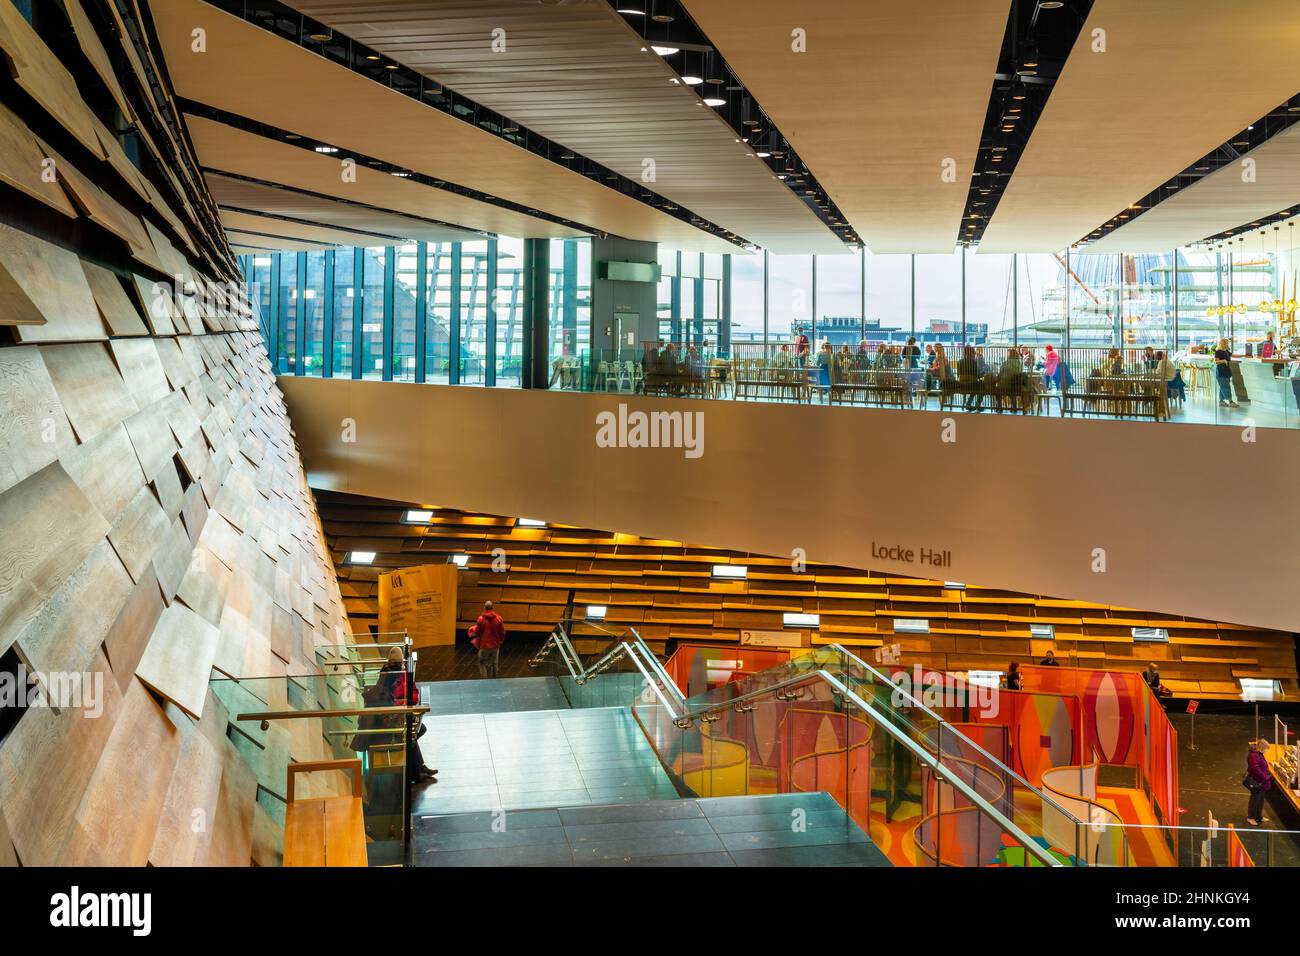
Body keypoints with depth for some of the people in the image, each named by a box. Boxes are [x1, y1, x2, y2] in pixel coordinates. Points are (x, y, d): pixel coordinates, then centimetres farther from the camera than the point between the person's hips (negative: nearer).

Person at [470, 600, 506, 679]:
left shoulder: (481, 618, -13)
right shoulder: (499, 618, -5)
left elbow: (476, 631, -6)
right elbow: (502, 632, 1)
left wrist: (472, 629, 18)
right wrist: (500, 641, 19)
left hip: (484, 646, -3)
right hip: (495, 646, 3)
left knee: (482, 664, 8)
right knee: (493, 664, 15)